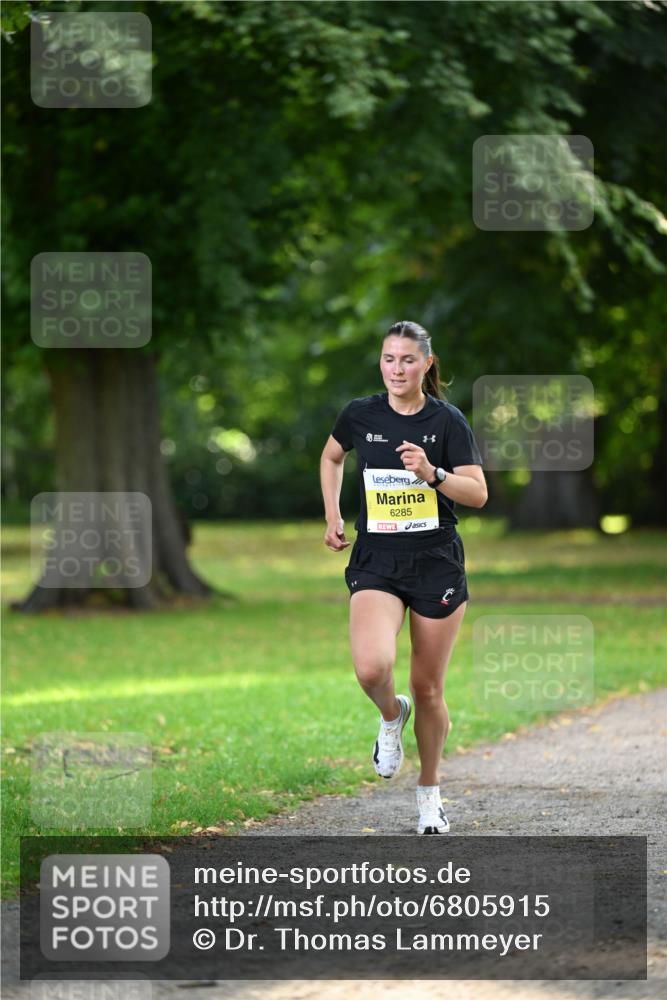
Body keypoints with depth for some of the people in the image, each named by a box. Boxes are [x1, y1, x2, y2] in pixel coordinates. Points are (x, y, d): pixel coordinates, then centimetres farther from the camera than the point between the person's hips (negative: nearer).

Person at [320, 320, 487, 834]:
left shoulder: (448, 420, -4)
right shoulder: (360, 414, 2)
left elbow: (478, 492, -7)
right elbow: (331, 456, 22)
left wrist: (432, 473, -23)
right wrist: (333, 516, 14)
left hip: (437, 564, -1)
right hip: (376, 564, 1)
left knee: (428, 689, 5)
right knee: (372, 668, -25)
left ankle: (429, 793, 26)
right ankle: (391, 715, 11)